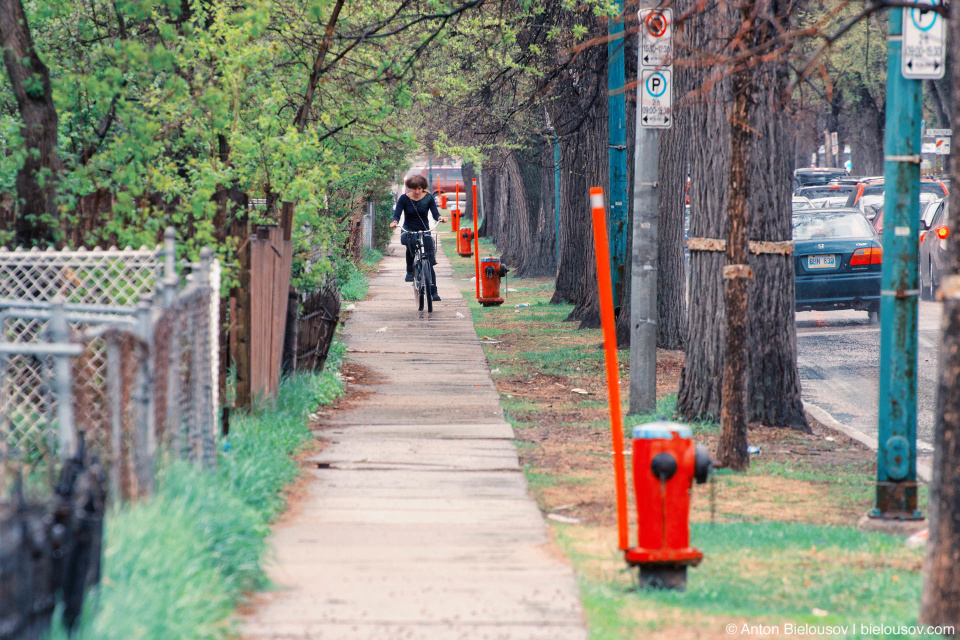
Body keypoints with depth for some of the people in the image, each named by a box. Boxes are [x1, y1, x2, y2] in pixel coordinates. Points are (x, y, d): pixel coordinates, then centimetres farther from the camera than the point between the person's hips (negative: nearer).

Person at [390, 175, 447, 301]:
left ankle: (433, 292, 3)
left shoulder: (428, 198, 0)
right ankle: (410, 271, -24)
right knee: (410, 244, -38)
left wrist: (440, 218, -31)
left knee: (429, 263, -6)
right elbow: (397, 214, -9)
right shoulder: (404, 199, -3)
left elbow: (435, 213, -8)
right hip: (408, 231, -1)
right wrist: (395, 222, -32)